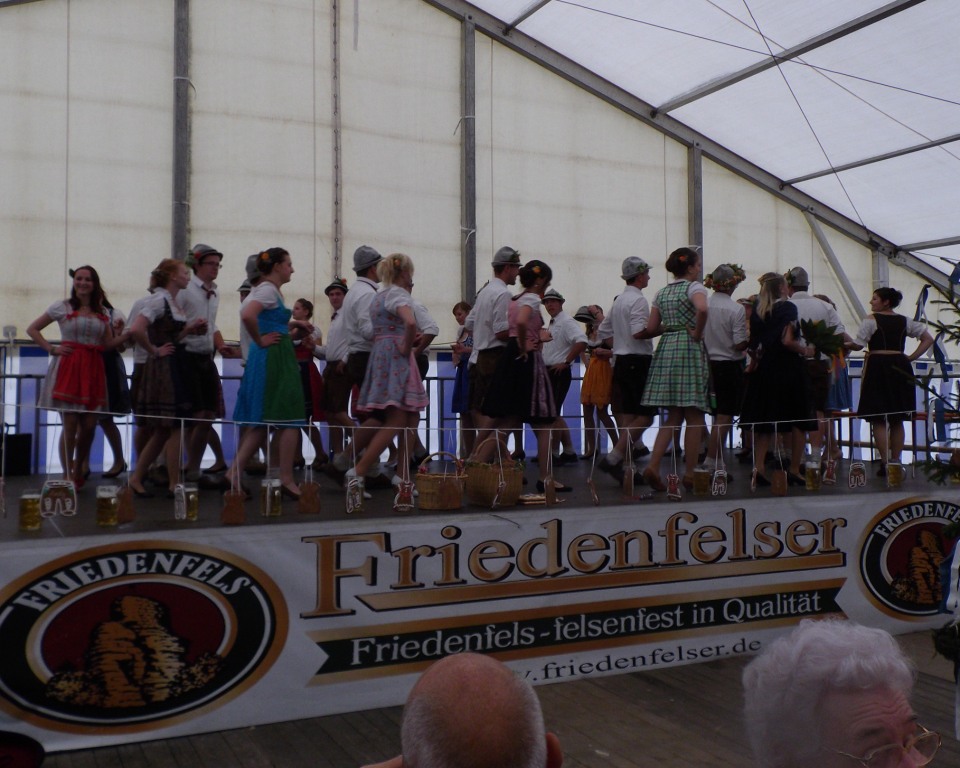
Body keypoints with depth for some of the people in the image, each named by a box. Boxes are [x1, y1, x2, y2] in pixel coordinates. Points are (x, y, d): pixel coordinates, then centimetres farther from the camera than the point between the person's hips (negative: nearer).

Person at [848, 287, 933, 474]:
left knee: (878, 419, -2)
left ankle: (885, 463, -7)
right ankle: (896, 461, 13)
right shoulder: (904, 321, 12)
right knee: (897, 420, 12)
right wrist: (911, 357, 10)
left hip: (877, 367, -5)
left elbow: (858, 345, -11)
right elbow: (928, 339, 13)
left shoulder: (871, 320, -5)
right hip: (900, 367, 5)